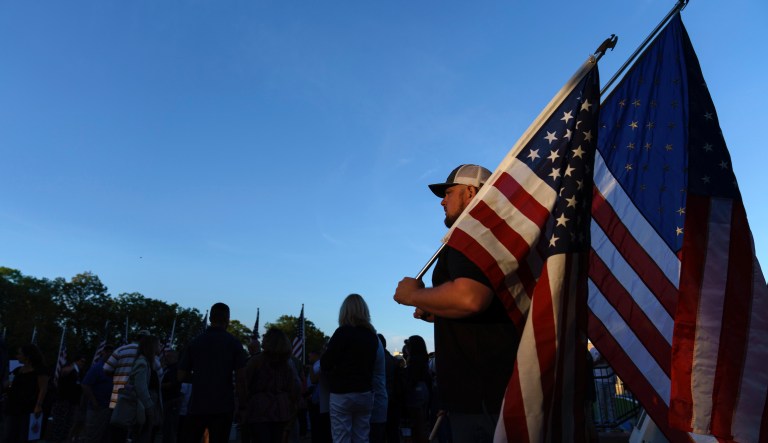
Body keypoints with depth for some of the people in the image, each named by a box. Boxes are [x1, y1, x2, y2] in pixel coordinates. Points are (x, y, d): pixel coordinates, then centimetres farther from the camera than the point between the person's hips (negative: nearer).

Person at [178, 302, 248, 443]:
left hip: (197, 405, 2)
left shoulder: (195, 342, 3)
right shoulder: (234, 343, -4)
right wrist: (242, 406, -2)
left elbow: (182, 376, 5)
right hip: (223, 407, -2)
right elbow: (240, 379, -9)